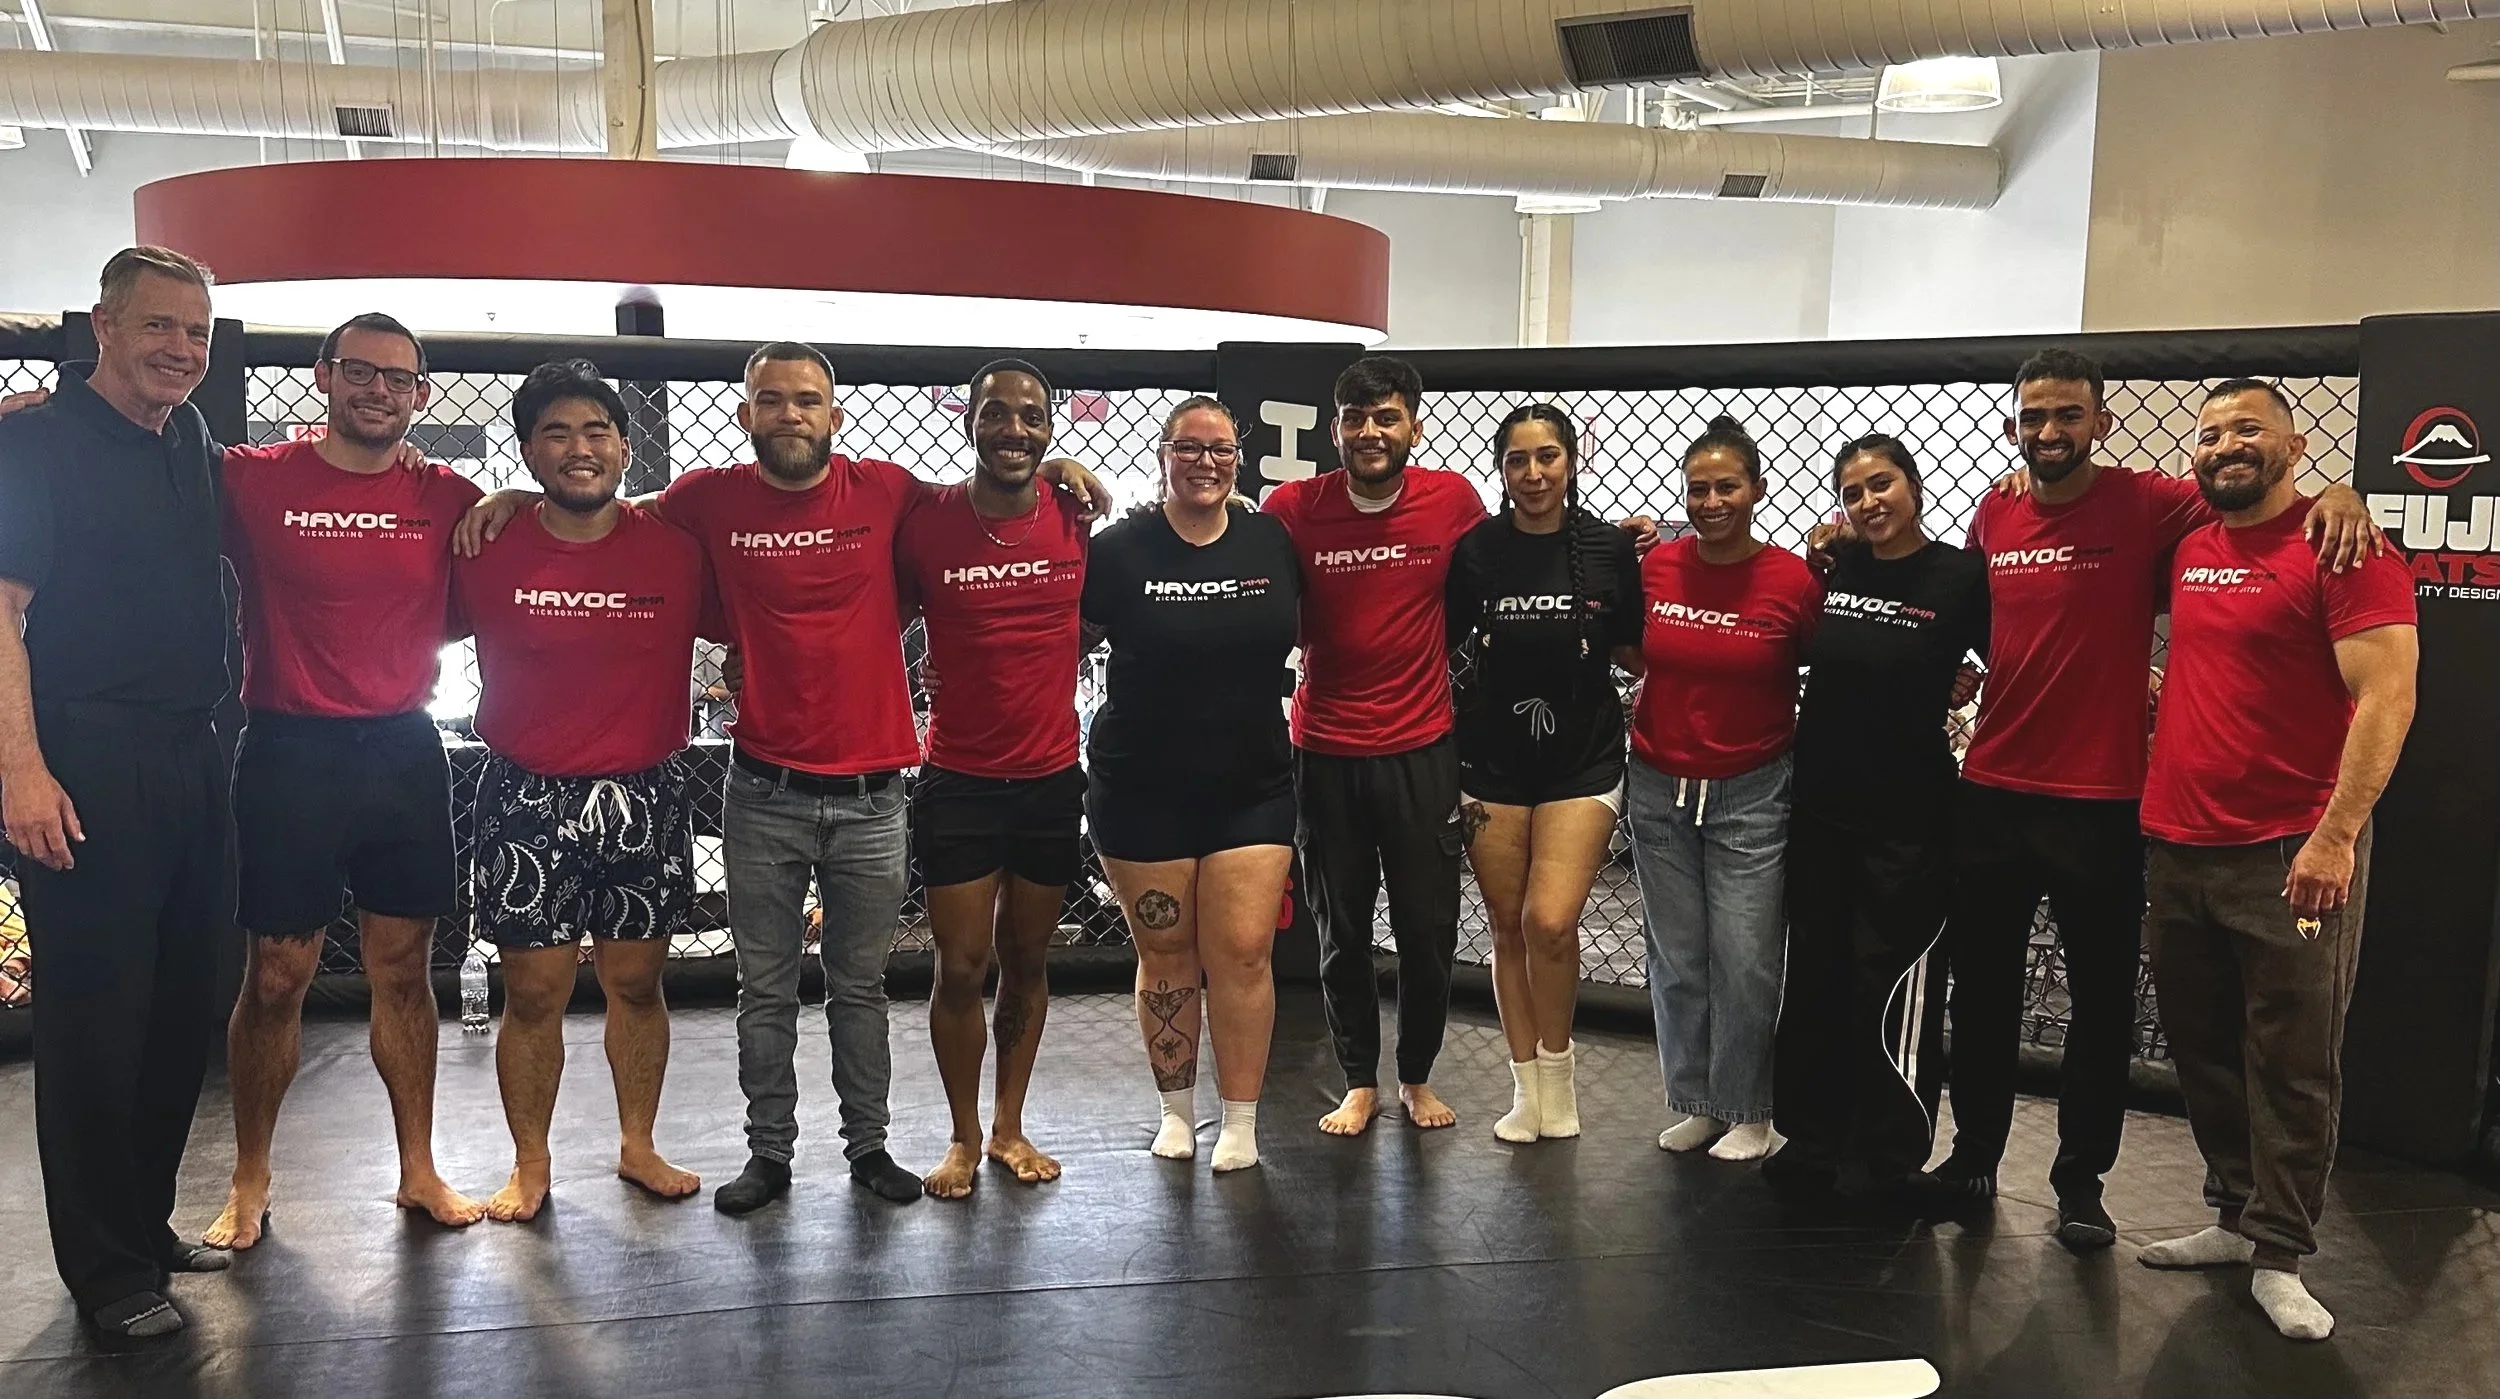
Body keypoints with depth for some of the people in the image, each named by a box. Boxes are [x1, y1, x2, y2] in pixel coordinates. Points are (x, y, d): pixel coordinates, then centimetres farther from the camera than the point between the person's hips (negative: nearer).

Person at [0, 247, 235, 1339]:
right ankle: (107, 1269, 9)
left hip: (190, 763, 7)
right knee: (95, 1014, -2)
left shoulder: (193, 446, 14)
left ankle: (146, 1222, 28)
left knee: (182, 1004, 13)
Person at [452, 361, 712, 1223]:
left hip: (645, 796, 1)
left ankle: (638, 1145, 29)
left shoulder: (677, 549, -2)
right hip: (527, 797, -1)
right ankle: (529, 1165, 22)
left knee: (637, 982, 11)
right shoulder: (489, 552, -3)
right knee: (533, 991, 5)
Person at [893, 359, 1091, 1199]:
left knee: (1027, 963, 14)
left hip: (1052, 781, 2)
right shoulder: (925, 524, -9)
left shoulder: (1078, 518, -3)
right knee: (962, 968, 3)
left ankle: (1010, 1127, 29)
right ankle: (964, 1137, 21)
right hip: (957, 783, -2)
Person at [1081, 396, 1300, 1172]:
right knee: (1166, 954, 8)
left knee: (1242, 951, -4)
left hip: (1252, 788, 1)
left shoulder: (1273, 542, 3)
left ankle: (1240, 1122, 10)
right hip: (1143, 790, -1)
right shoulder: (1118, 550, -4)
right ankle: (1177, 1110, 26)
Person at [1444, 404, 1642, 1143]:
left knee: (1551, 922, -14)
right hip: (1492, 760, 2)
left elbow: (1636, 652, 8)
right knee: (1509, 924, 8)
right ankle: (1527, 1085, 24)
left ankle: (1557, 1070, 11)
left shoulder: (1610, 549, -2)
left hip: (1582, 760, -1)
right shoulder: (1474, 550, -1)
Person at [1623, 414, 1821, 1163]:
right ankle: (1692, 1103, 25)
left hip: (1750, 795, -3)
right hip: (1659, 789, 3)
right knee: (1676, 959, 11)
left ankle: (1748, 1114, 18)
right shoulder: (1656, 565, -2)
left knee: (1745, 962, 0)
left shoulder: (1795, 580, -11)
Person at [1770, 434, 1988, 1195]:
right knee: (1813, 976, 12)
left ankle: (1883, 1157, 18)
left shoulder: (1961, 576, -8)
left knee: (1884, 986, 1)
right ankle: (1813, 1137, 27)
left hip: (1906, 817, -5)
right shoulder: (1833, 569, 5)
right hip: (1819, 806, 5)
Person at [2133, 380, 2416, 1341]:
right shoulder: (2187, 551, 11)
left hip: (2293, 854, -7)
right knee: (2203, 1048, 14)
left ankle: (2279, 1256, 12)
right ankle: (2237, 1217, 28)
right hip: (2176, 847, 7)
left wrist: (2336, 835, -23)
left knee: (2292, 1064, 2)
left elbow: (2387, 697, -16)